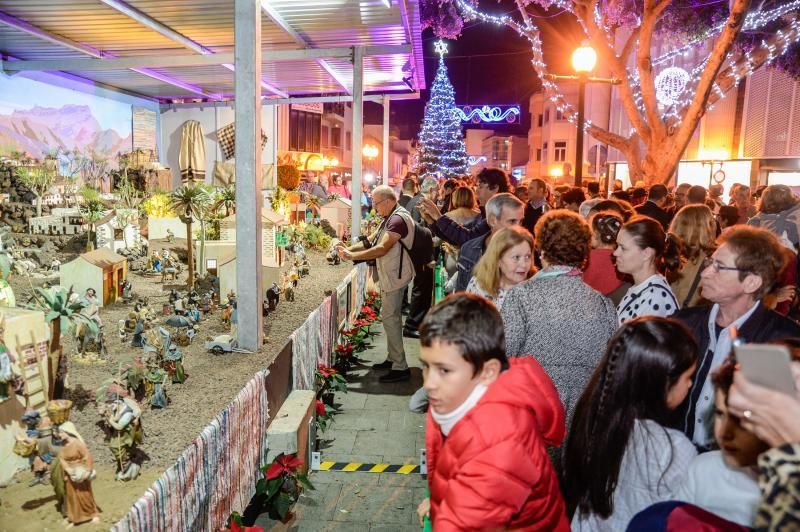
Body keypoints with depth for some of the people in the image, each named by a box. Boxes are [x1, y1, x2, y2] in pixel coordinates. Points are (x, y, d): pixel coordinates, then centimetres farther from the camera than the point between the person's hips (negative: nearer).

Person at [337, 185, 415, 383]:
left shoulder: (399, 219, -20)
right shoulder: (390, 218, 15)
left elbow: (381, 249, -27)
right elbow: (371, 240, 15)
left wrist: (352, 256, -22)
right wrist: (348, 249, 1)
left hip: (394, 276, -11)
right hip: (389, 275, 11)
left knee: (389, 317, -9)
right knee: (391, 316, 16)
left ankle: (400, 367, -5)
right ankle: (393, 359, 27)